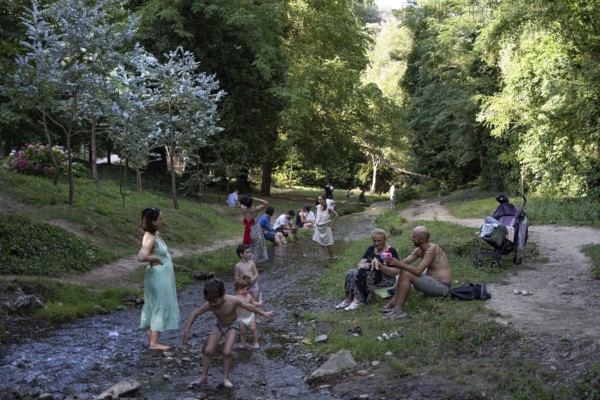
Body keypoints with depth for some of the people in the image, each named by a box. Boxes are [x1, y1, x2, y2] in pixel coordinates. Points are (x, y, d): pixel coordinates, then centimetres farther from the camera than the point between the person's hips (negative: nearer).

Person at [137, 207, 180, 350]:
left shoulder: (156, 234, 6)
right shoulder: (150, 238, -22)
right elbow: (141, 257, -37)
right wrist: (155, 258, -22)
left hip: (162, 276, 10)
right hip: (158, 276, -10)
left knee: (153, 307, 14)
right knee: (160, 307, -2)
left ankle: (151, 340, 22)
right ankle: (154, 343, 4)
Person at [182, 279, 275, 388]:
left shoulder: (232, 300, -35)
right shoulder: (209, 305, -29)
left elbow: (249, 306, -18)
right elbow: (194, 314, -14)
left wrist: (264, 313, -8)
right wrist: (187, 331, -18)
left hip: (232, 325, -2)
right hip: (219, 325, 3)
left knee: (227, 352, -18)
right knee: (208, 351, -5)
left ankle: (225, 378, 2)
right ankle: (204, 376, 14)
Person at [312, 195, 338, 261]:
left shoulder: (328, 208, -15)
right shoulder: (318, 207, -1)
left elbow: (336, 215, -6)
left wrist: (332, 223, -5)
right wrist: (315, 223, 8)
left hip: (326, 228, -3)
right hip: (319, 228, 4)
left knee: (328, 245, 8)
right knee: (320, 245, 1)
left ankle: (331, 257, 30)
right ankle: (321, 259, 1)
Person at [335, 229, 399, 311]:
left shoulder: (391, 251, -6)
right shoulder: (371, 249, 13)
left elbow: (396, 272, -14)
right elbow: (360, 264, 7)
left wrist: (381, 266, -28)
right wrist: (364, 266, -18)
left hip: (385, 278, -6)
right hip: (371, 274, 6)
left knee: (361, 273, -31)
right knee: (351, 273, -21)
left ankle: (357, 300, -31)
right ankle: (348, 299, -23)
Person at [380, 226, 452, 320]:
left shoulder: (432, 249, -20)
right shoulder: (419, 250, 7)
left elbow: (418, 271, -26)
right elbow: (404, 262, 3)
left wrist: (398, 263, -22)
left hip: (442, 287, -10)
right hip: (433, 280, 10)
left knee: (406, 275, -20)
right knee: (404, 271, 8)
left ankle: (399, 310, -16)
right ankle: (394, 302, 4)